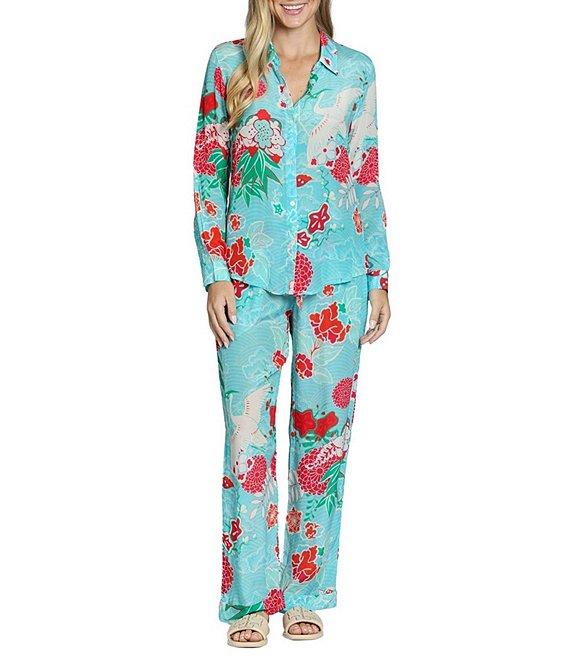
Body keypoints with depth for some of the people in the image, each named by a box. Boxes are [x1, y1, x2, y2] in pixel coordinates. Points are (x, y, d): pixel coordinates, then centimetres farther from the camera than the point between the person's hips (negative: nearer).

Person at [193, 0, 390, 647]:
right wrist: (215, 274, -4)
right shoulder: (229, 62, 5)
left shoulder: (355, 70, 7)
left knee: (322, 429, 5)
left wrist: (380, 277, 7)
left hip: (333, 275, 1)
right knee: (247, 432, -2)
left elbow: (367, 179, 11)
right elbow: (206, 173, 4)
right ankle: (248, 600, 9)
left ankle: (306, 593, 18)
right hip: (249, 273, -1)